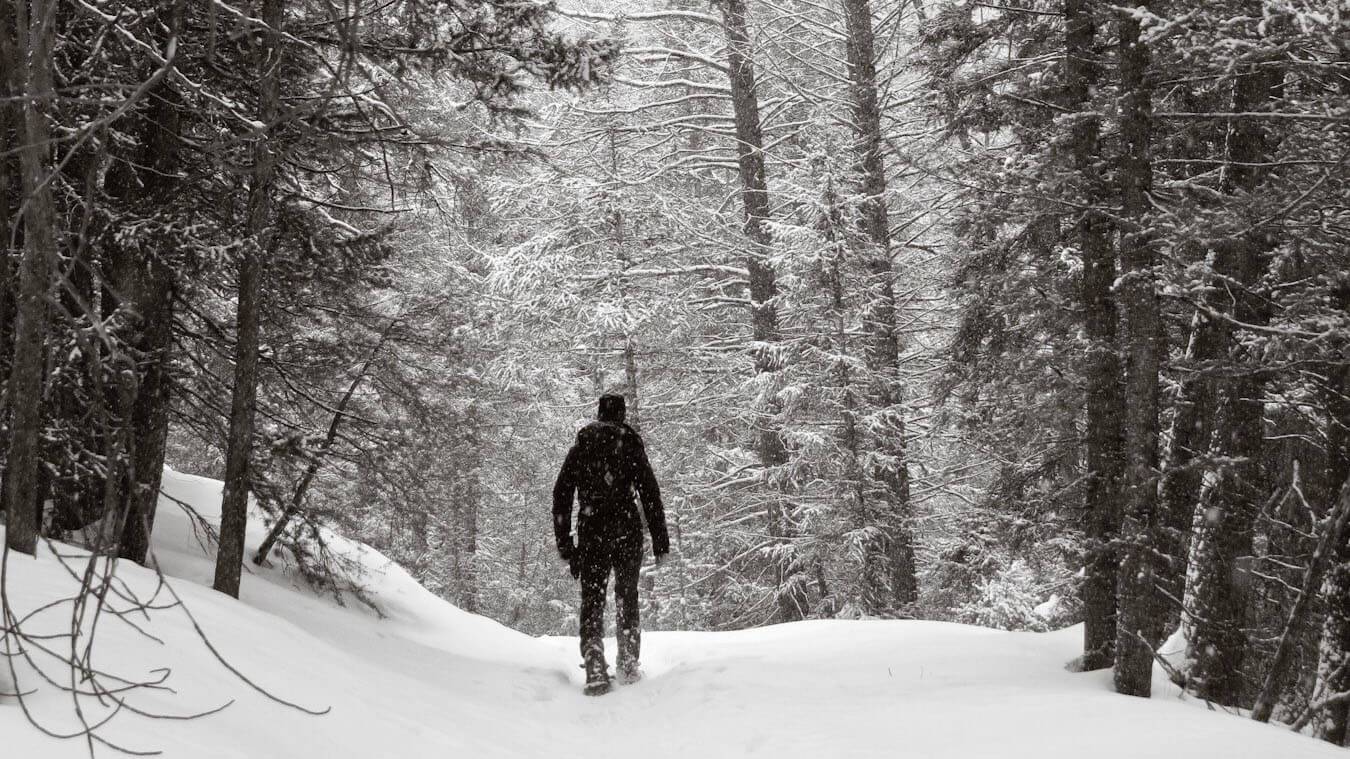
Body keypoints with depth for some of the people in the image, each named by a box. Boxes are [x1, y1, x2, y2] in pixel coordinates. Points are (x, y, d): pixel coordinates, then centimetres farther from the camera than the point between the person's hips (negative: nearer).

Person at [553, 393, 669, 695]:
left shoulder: (580, 448, 10)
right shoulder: (631, 446, 4)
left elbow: (561, 496, 7)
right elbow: (651, 495, -2)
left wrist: (564, 543, 10)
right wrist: (660, 541, 1)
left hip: (591, 534, 1)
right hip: (627, 532, -1)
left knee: (592, 601, 2)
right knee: (627, 597, 14)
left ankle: (595, 667, -13)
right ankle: (628, 663, 9)